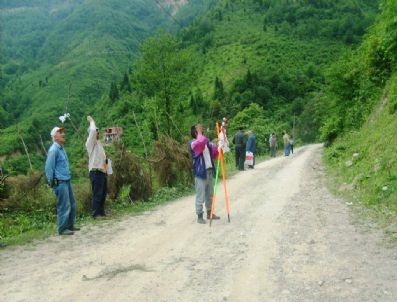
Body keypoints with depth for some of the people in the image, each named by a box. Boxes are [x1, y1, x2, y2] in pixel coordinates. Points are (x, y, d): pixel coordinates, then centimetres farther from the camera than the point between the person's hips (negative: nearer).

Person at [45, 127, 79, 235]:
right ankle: (62, 229, 5)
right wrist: (51, 182, -11)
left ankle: (70, 225, 25)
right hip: (60, 182, -9)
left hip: (67, 181, 9)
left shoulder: (61, 148, 15)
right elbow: (49, 168, -14)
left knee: (72, 204, 14)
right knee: (64, 206, -5)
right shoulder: (53, 150, -14)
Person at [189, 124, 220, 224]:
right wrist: (199, 132, -19)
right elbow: (201, 141, -34)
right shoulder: (193, 143, -10)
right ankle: (199, 216, 10)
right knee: (200, 196, 0)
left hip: (210, 171, 7)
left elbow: (214, 155, 15)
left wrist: (217, 147, -2)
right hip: (200, 173, -7)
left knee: (210, 195, 18)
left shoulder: (207, 142, 11)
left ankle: (209, 213, 31)